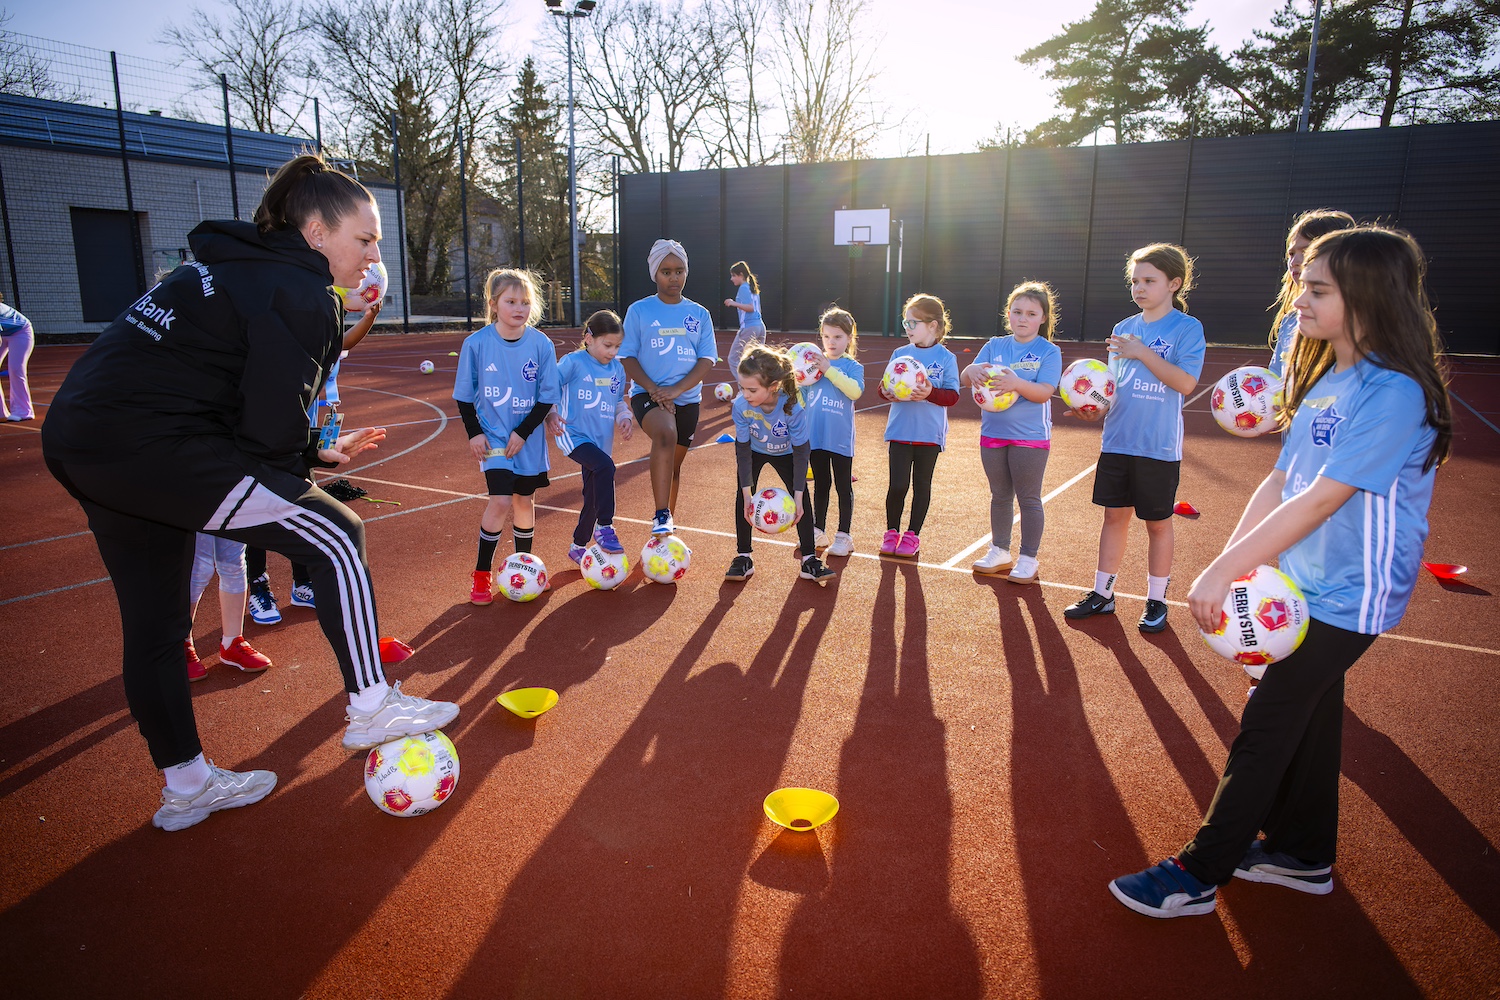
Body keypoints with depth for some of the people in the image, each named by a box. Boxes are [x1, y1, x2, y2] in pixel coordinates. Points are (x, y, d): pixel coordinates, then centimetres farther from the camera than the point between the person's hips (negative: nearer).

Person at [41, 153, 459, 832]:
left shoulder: (241, 267, 17)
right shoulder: (300, 295, -11)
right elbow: (270, 431, -16)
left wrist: (316, 450, 14)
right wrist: (312, 462, 3)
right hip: (151, 445, -10)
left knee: (153, 625, 18)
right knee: (336, 537, -3)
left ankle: (185, 787, 34)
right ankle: (371, 708, 6)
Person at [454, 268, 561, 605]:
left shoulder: (541, 344, -9)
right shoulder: (476, 343, -11)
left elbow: (548, 397, -4)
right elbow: (464, 395, 0)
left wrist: (523, 432, -11)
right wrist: (474, 433, -7)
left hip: (528, 438, 2)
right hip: (492, 436, -2)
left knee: (523, 500, 11)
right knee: (501, 501, -13)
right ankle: (482, 573, 4)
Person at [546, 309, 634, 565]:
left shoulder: (617, 369, 8)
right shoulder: (573, 362, -9)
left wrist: (624, 418, 1)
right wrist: (550, 414, -22)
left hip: (601, 440, 6)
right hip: (572, 436, -6)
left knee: (593, 496, 12)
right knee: (605, 466, -32)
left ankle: (578, 546, 32)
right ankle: (604, 527, -21)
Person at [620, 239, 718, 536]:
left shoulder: (699, 314, 7)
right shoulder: (639, 311, 1)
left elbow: (706, 360, 0)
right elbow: (627, 357, -2)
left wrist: (675, 390, -15)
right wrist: (653, 389, -17)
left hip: (687, 398, 4)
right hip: (648, 393, -3)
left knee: (673, 464, 13)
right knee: (666, 435, -34)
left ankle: (667, 527, 33)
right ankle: (661, 517, -35)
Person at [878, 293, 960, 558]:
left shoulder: (946, 358, -2)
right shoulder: (900, 354, 6)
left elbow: (953, 395, -7)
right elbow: (886, 386, 7)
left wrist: (930, 393, -24)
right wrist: (885, 391, -16)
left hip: (930, 433, -1)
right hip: (900, 430, 2)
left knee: (921, 484, 9)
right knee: (897, 484, -2)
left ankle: (913, 535, 21)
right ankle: (892, 532, 17)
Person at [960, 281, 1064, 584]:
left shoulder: (1049, 351, -6)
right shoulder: (995, 346, 4)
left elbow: (1044, 392, -18)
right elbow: (965, 379, -5)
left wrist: (1016, 383, -36)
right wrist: (972, 370, -28)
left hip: (1030, 437, -4)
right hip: (993, 434, 4)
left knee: (1029, 499, 4)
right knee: (1000, 496, 15)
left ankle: (1028, 559, 15)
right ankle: (1000, 551, 29)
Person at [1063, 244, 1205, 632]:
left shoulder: (1187, 328, -6)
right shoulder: (1124, 328, 9)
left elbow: (1185, 383, -17)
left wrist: (1143, 352, -21)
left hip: (1158, 446, -4)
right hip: (1117, 440, 5)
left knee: (1158, 522, 7)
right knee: (1114, 515, 11)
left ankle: (1156, 600, 21)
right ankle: (1102, 593, 21)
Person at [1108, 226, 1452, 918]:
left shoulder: (1393, 393, -22)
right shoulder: (1325, 381, 8)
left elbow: (1321, 499, -27)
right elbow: (1280, 482, 4)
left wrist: (1224, 570, -26)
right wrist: (1228, 565, -5)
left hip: (1348, 598, -8)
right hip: (1305, 587, 8)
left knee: (1264, 730, -2)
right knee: (1306, 720, 19)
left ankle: (1199, 875, 11)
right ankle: (1304, 855, 37)